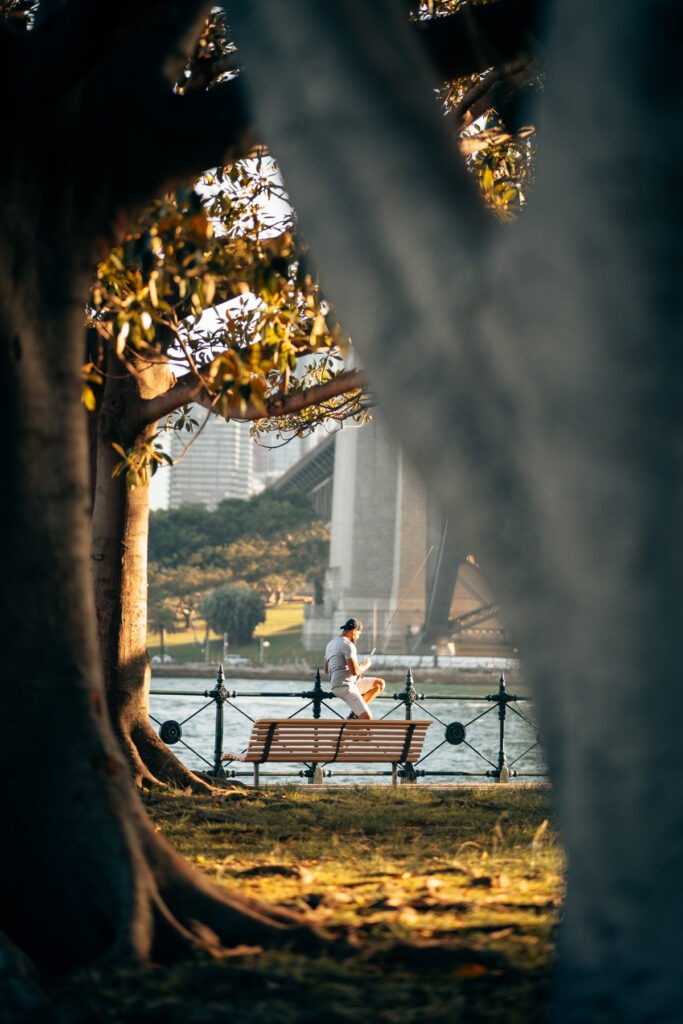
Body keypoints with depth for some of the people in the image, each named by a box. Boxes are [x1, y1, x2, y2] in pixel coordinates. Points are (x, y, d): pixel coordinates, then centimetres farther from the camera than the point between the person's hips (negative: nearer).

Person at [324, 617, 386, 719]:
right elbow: (355, 671, -22)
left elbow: (326, 669, 25)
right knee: (366, 717, -18)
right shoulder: (348, 645, -14)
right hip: (345, 687, -10)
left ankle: (355, 713, 10)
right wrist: (365, 666, 0)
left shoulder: (331, 643, 18)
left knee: (380, 683, 16)